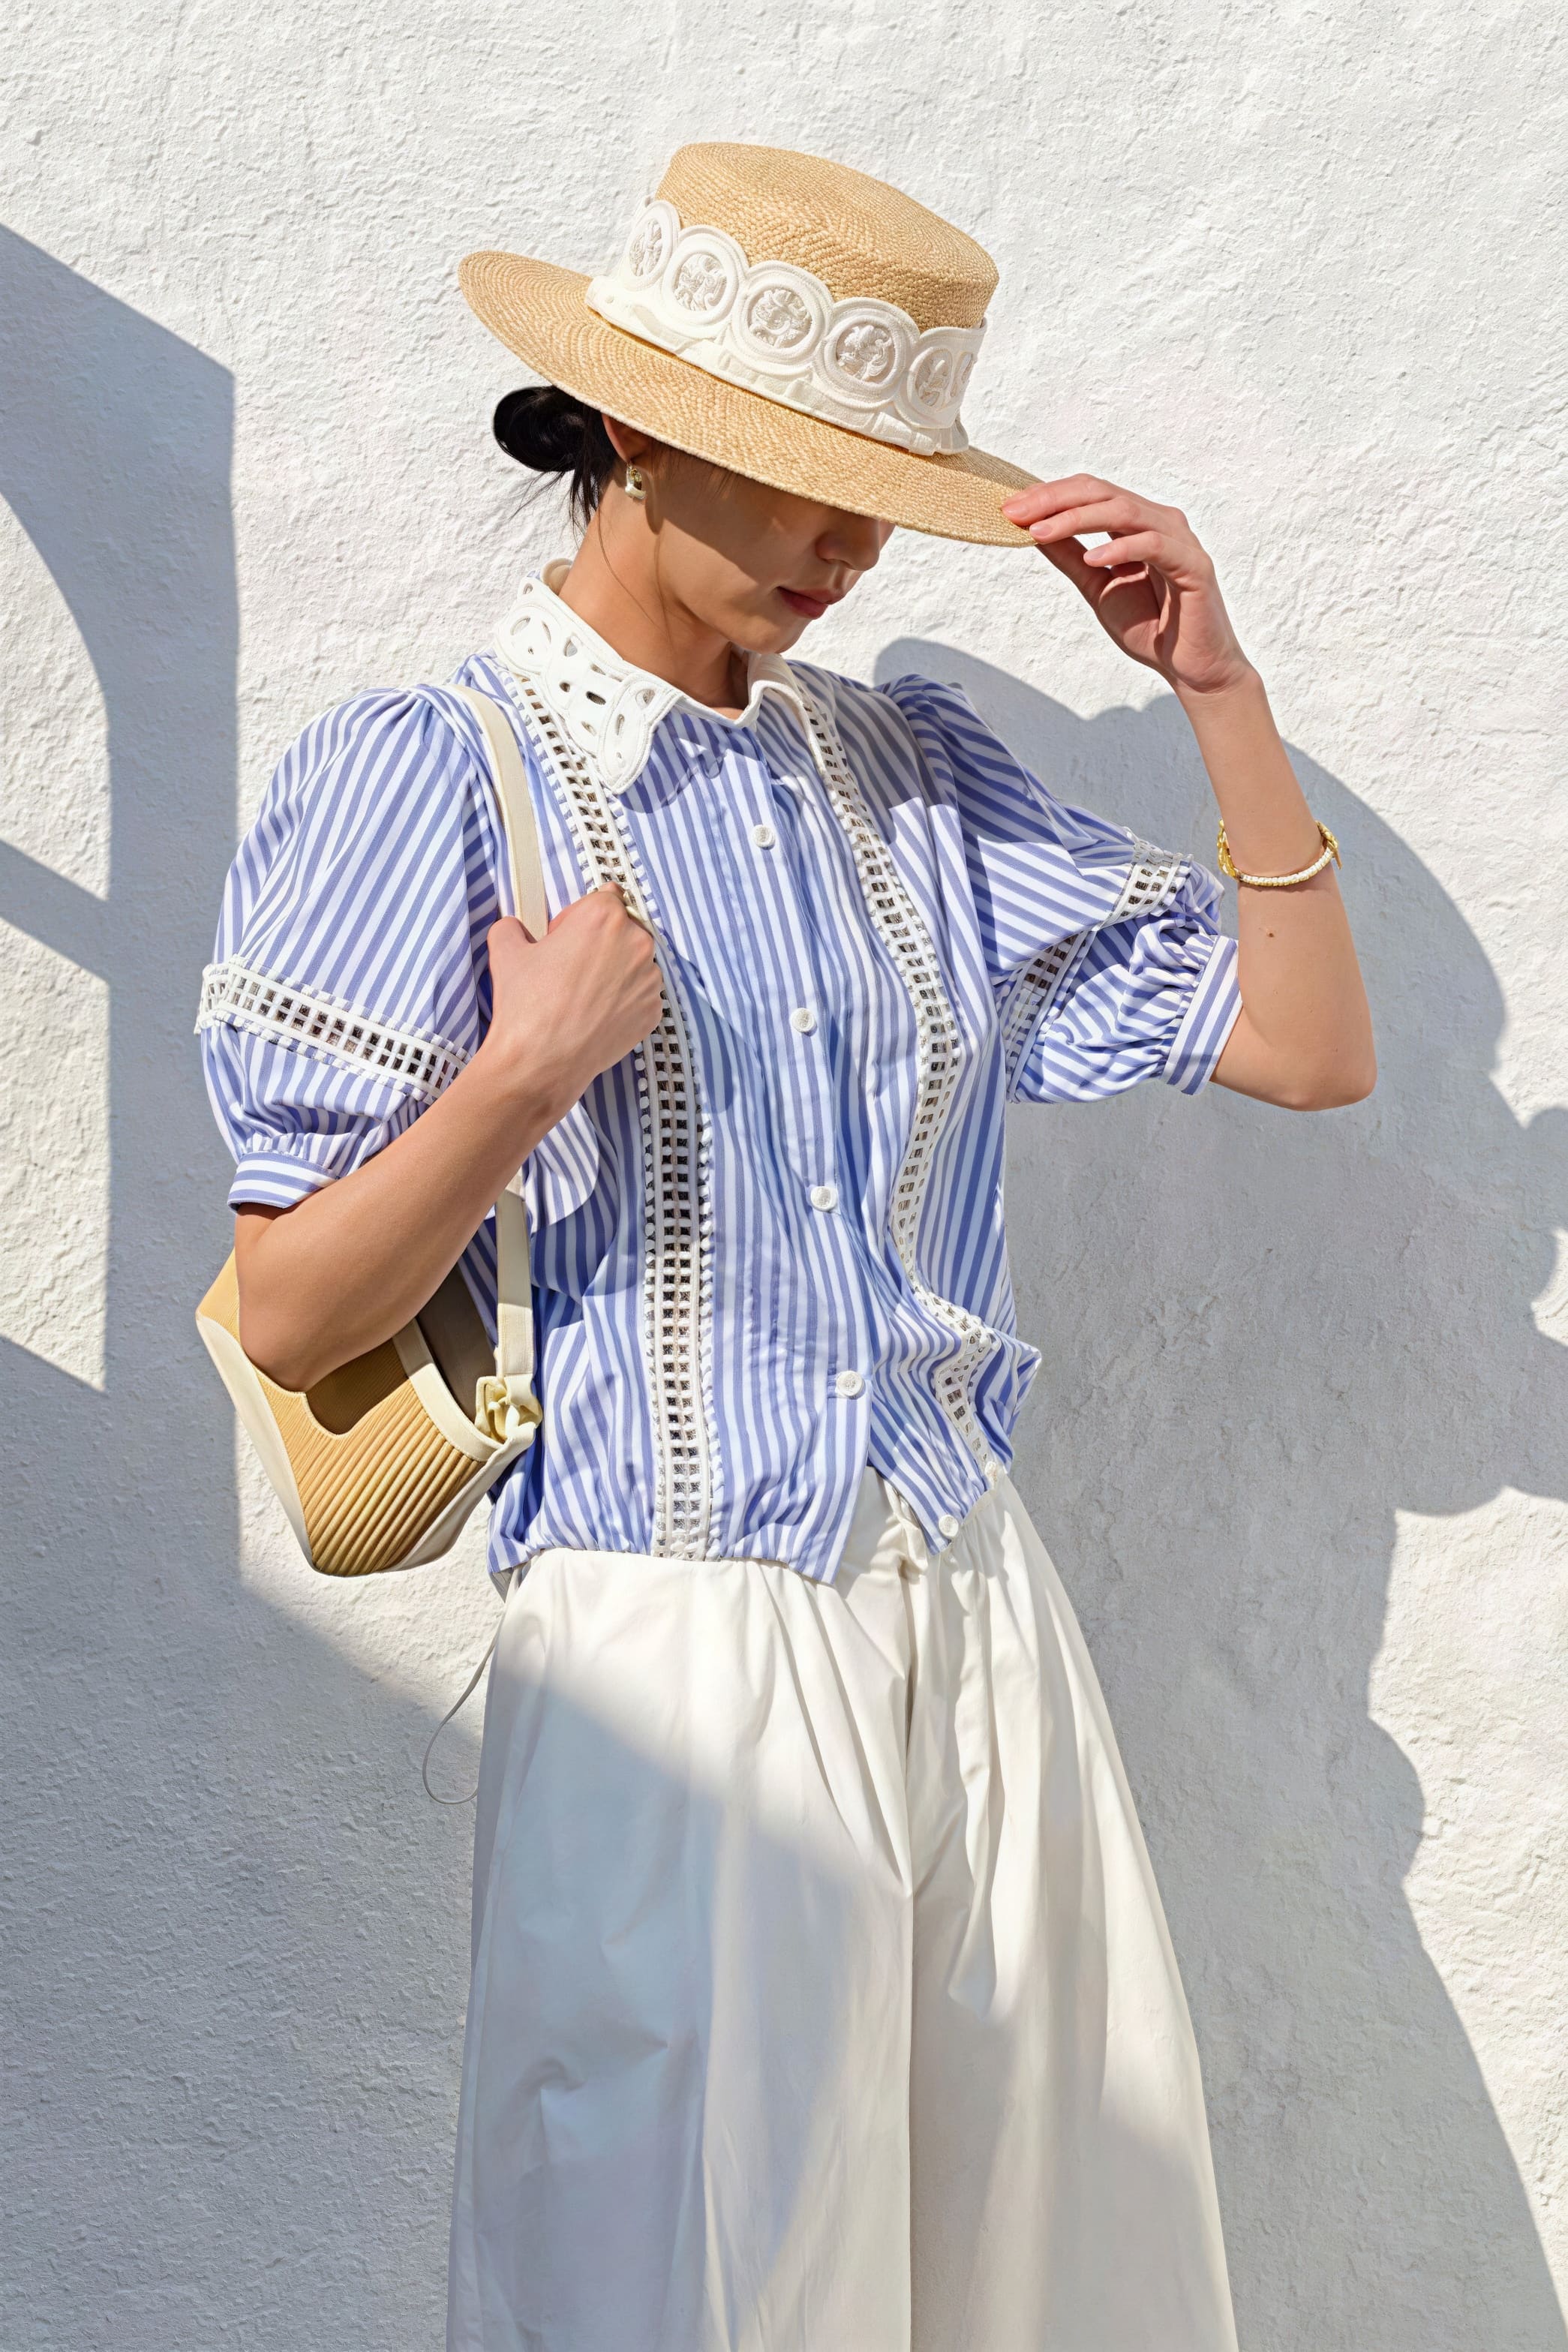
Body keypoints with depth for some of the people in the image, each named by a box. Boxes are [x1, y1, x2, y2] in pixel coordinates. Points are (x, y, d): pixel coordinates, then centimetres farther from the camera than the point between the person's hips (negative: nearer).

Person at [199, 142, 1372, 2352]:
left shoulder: (917, 769, 9)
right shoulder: (423, 783, -5)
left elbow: (1307, 1048, 8)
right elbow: (294, 1320, -8)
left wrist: (1213, 682, 1)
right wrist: (530, 1073, -22)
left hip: (980, 1628, 5)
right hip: (678, 1661, -5)